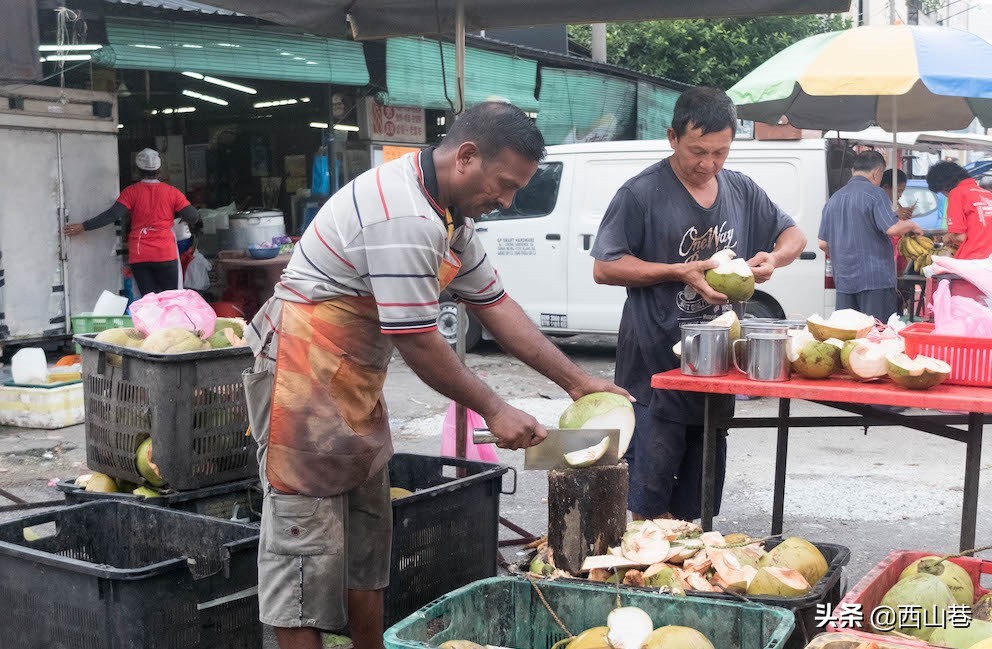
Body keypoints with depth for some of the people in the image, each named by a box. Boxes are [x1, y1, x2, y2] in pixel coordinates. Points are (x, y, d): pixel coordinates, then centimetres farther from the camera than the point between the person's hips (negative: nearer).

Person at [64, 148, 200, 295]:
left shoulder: (131, 192, 1)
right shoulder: (172, 192, 3)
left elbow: (112, 214, -6)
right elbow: (193, 217, 0)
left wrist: (84, 226, 0)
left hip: (139, 256, 0)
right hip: (166, 255, 0)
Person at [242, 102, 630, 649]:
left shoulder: (451, 212, 6)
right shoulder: (402, 217, -26)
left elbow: (494, 304, 9)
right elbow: (418, 342, -23)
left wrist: (576, 381, 4)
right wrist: (494, 411, -12)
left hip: (354, 378, 10)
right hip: (305, 372, -10)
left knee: (365, 528, 15)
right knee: (306, 535, -4)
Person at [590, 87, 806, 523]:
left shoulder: (741, 190, 10)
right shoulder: (643, 193, -7)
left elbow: (793, 235, 21)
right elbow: (605, 268, -9)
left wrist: (774, 258, -4)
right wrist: (681, 272, -17)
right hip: (654, 366, -5)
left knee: (696, 506, 14)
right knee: (648, 502, -5)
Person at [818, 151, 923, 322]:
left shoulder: (833, 199, 14)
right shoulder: (874, 193, -6)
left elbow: (823, 244, 14)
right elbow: (892, 228, -16)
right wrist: (911, 225, 3)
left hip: (843, 281, 6)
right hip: (875, 279, -6)